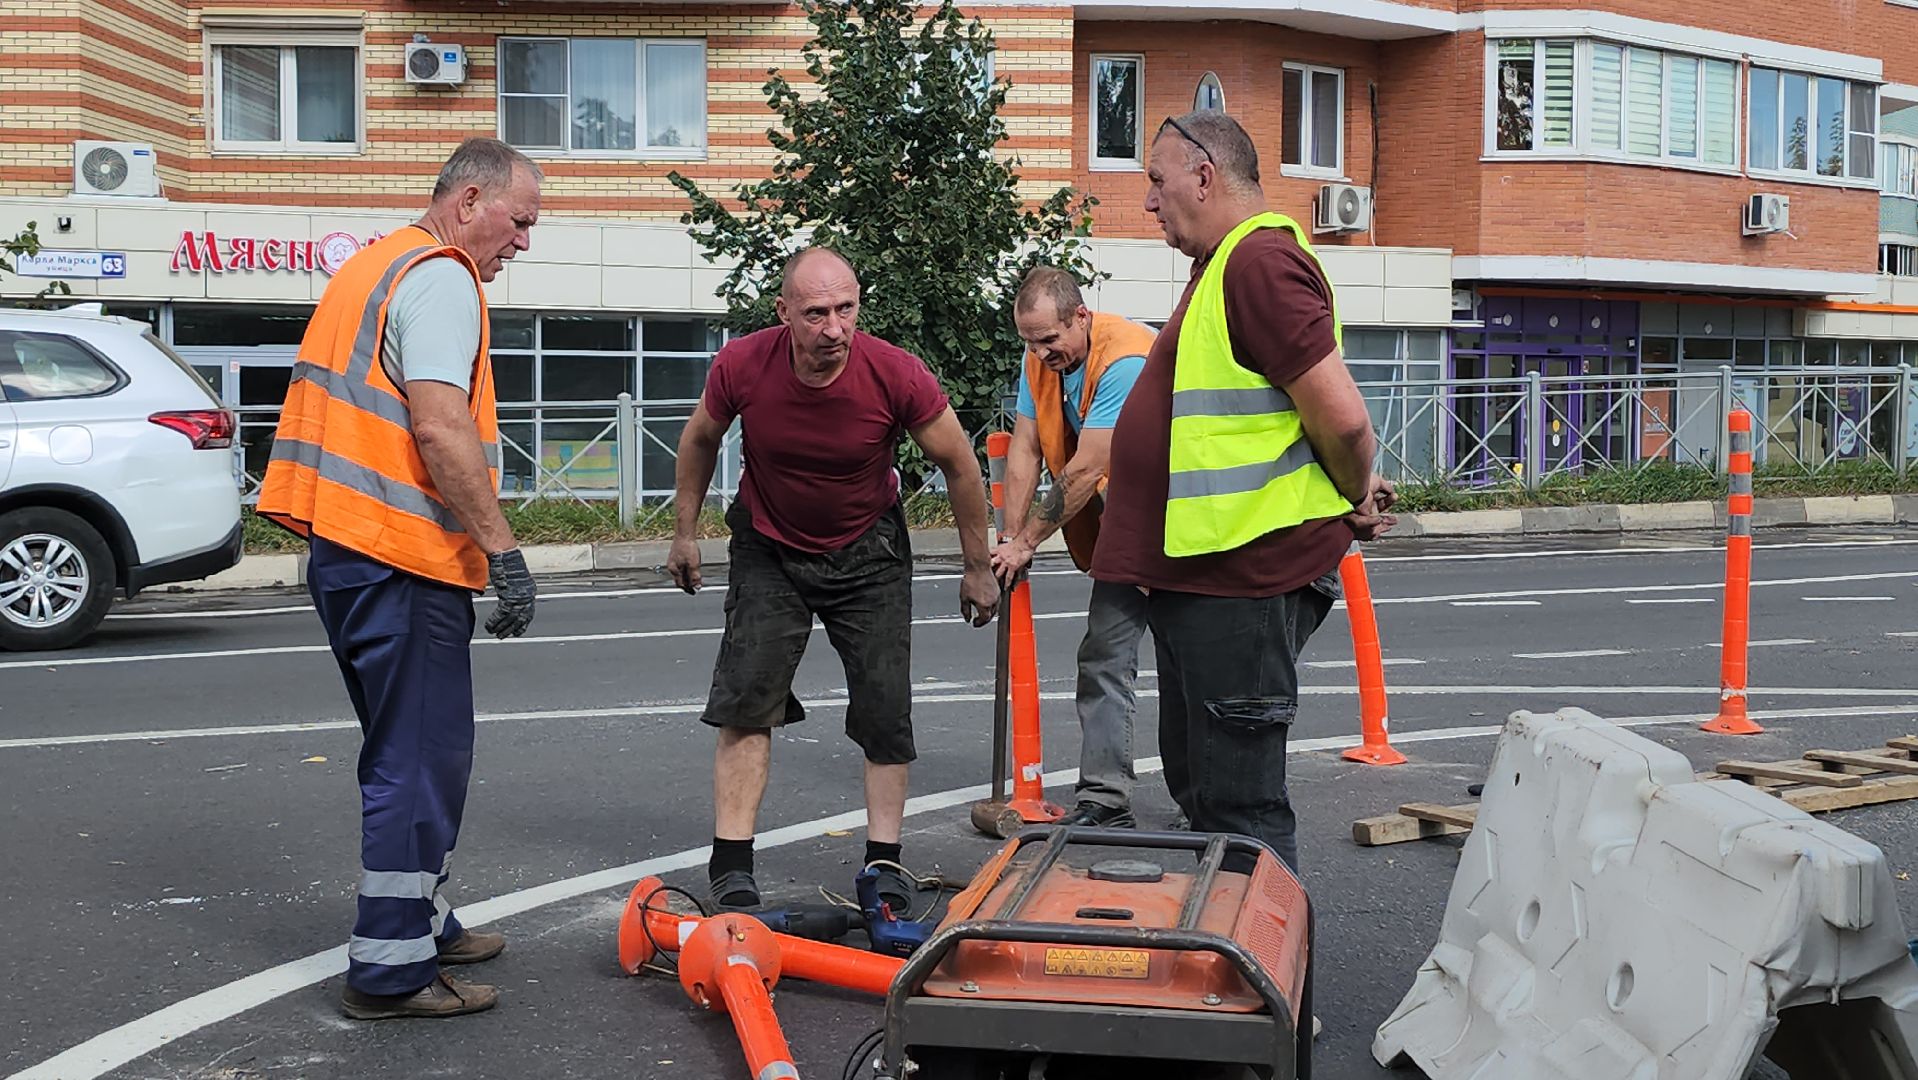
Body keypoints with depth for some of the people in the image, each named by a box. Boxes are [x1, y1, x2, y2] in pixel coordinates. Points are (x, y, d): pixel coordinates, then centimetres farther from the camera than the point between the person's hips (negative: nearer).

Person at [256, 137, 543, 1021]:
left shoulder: (376, 266, 22)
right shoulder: (441, 277, -11)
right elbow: (442, 430, -21)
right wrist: (502, 548, -19)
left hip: (348, 549, 10)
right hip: (402, 556, -10)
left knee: (411, 756, 19)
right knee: (422, 761, -5)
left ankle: (421, 926, 30)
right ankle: (391, 971, 0)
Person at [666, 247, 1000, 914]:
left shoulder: (897, 375, -27)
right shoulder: (741, 366, -24)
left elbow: (957, 463, -10)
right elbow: (700, 440, 0)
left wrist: (978, 568, -3)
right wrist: (685, 532, 7)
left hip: (868, 551, 0)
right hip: (768, 548, 0)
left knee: (885, 709, 0)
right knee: (746, 700, -9)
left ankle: (884, 860, 14)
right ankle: (731, 867, -3)